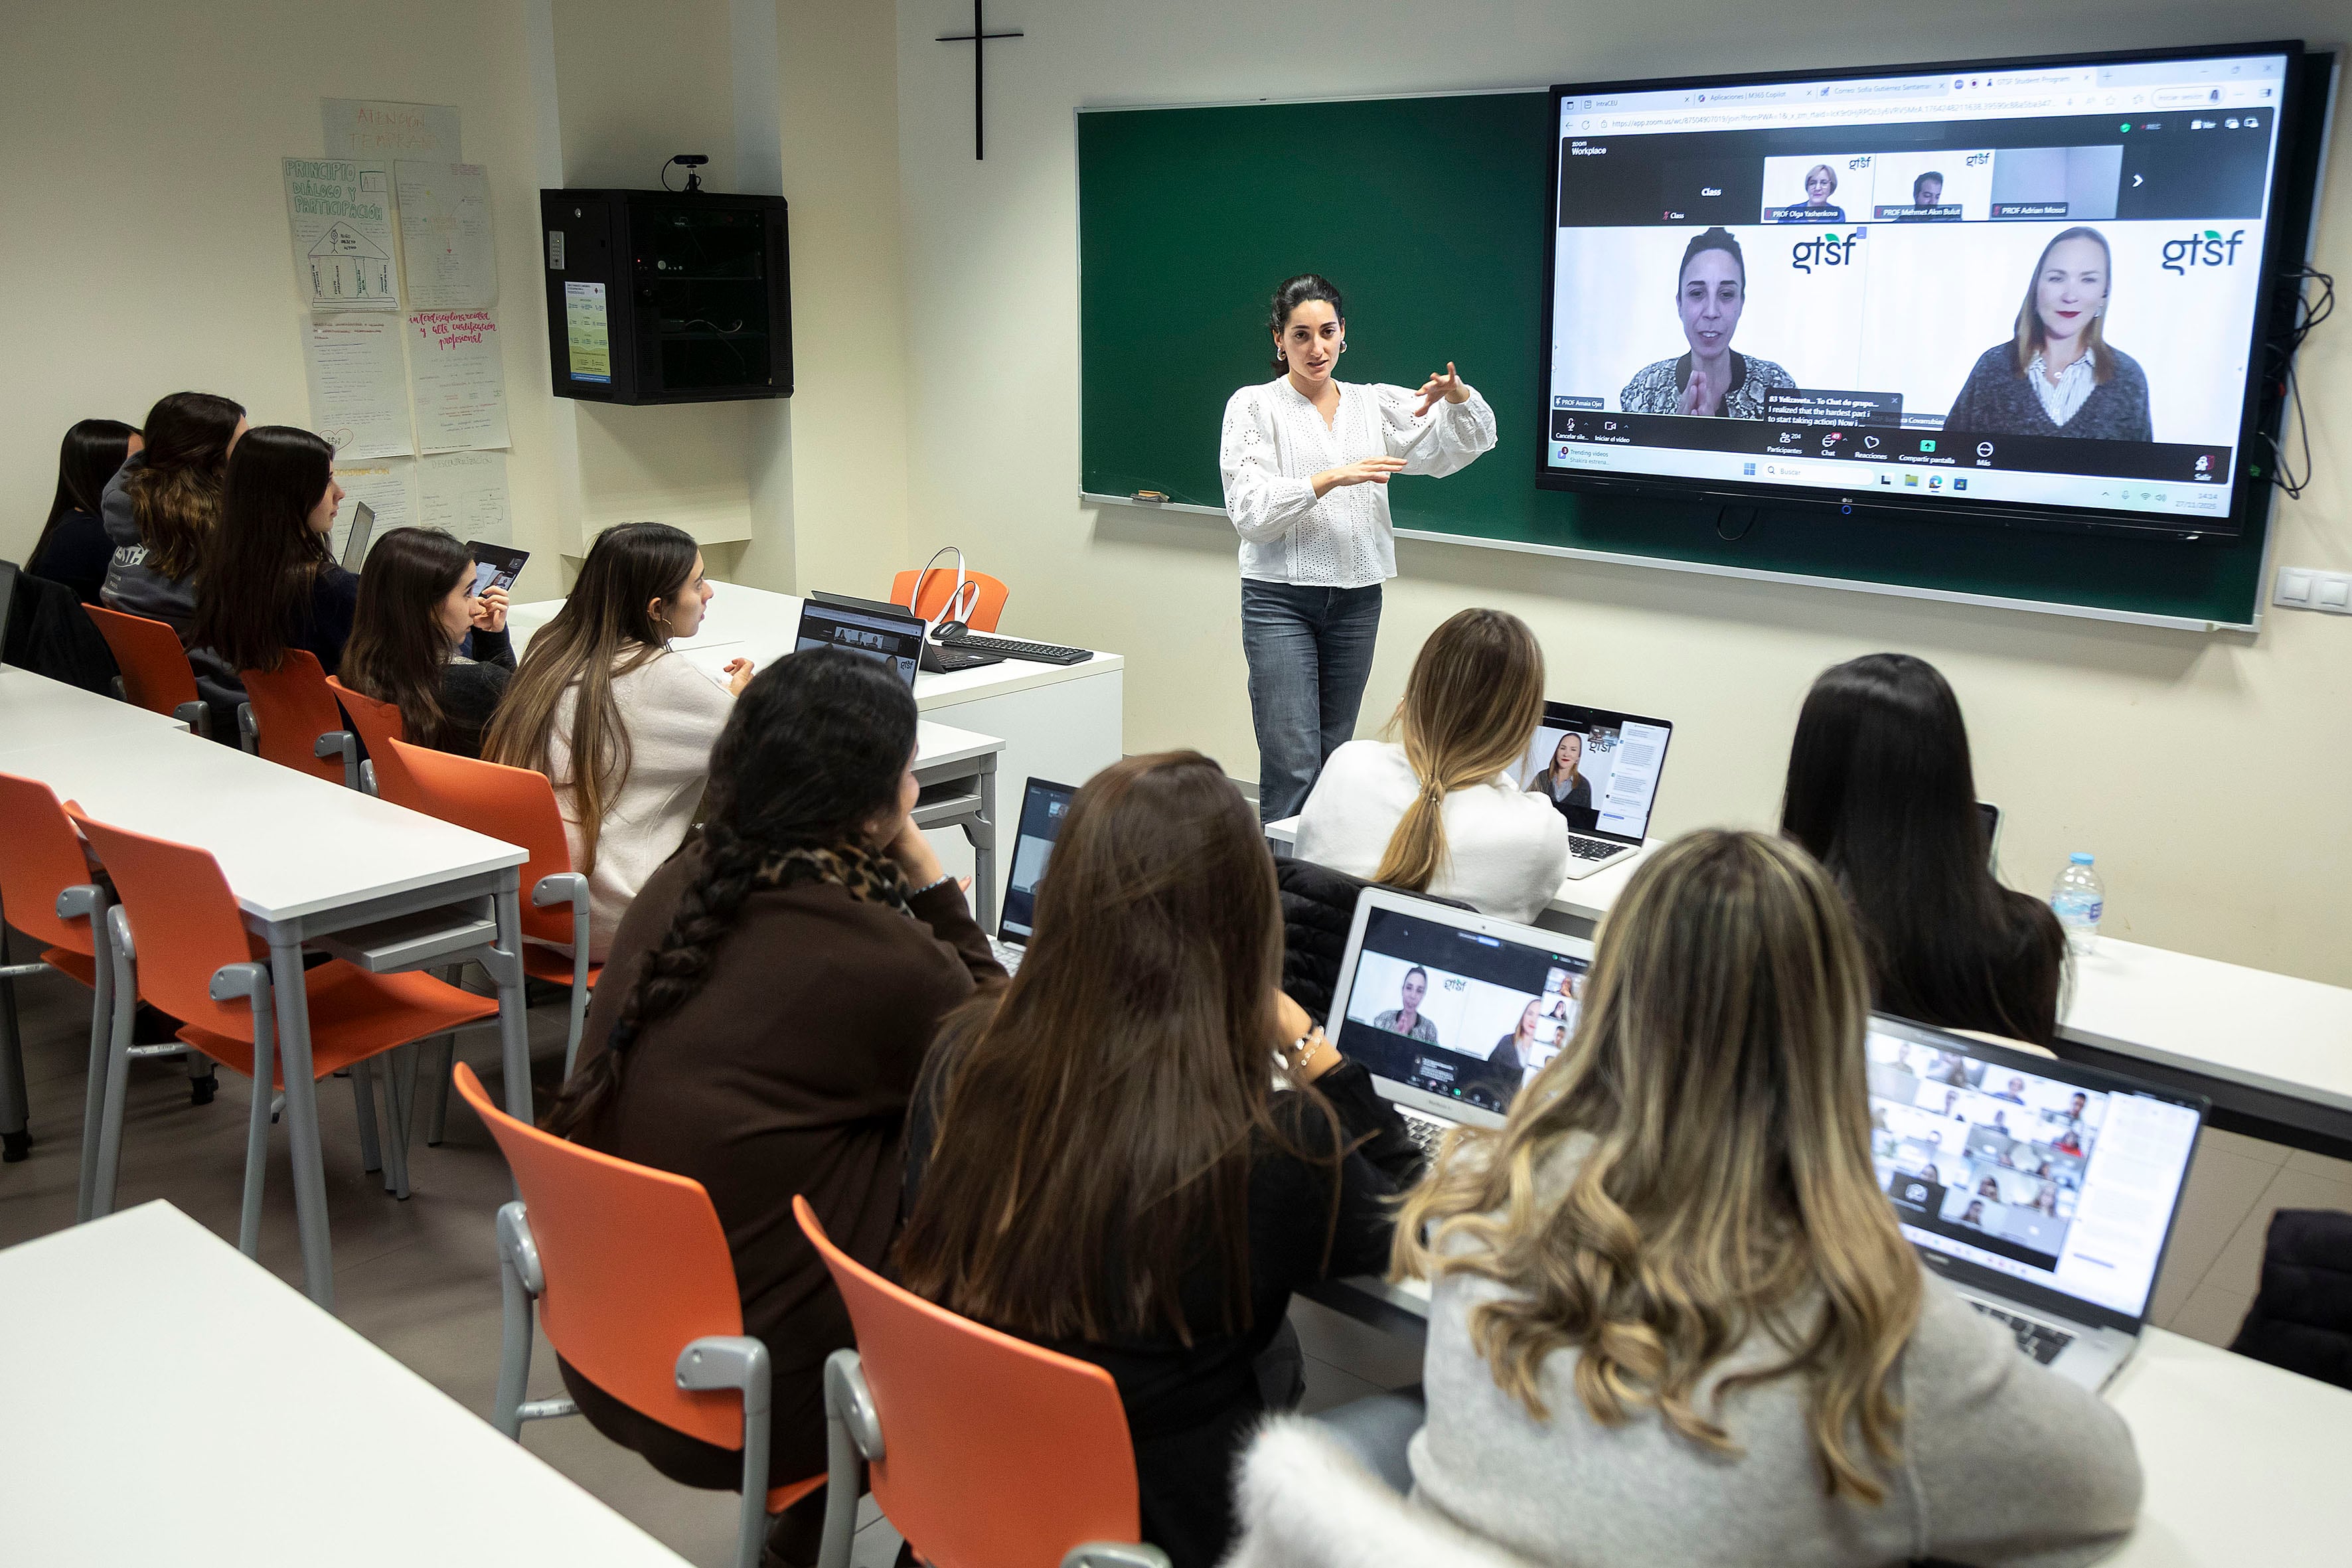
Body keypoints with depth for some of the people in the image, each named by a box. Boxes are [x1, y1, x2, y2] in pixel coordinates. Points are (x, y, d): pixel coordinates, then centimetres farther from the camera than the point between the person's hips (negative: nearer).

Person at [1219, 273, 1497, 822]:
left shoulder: (1375, 403, 10)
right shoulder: (1253, 406, -2)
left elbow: (1470, 442, 4)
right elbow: (1249, 510, -13)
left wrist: (1457, 395, -17)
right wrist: (1333, 479, -23)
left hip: (1357, 600, 4)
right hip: (1280, 598, -4)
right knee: (1293, 767, -11)